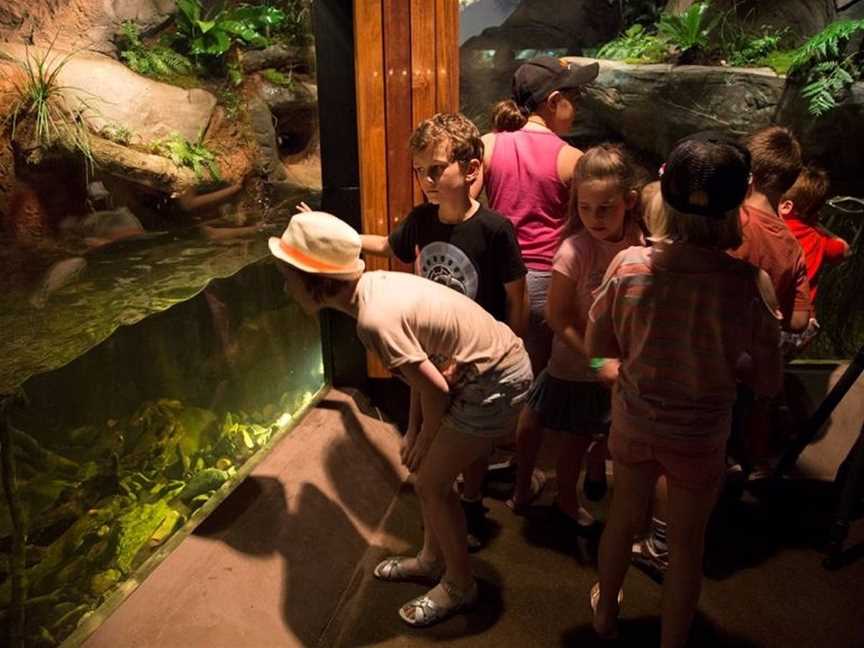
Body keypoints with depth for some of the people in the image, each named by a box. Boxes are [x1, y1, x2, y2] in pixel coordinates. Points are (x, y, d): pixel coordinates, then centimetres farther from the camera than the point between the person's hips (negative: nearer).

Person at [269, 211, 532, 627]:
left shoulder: (375, 318, -28)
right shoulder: (377, 284, -1)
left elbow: (435, 390, -22)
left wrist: (423, 440, -3)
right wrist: (416, 431, 12)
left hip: (495, 381, -9)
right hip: (487, 365, 9)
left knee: (430, 483, 3)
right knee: (429, 471, 18)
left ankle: (459, 586, 24)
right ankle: (432, 559, 40)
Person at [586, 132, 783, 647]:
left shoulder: (629, 265, -20)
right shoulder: (751, 285, -24)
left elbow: (596, 345, -7)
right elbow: (768, 382, -13)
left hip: (635, 421, 2)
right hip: (700, 435, -2)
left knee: (625, 515, 27)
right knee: (687, 542, 21)